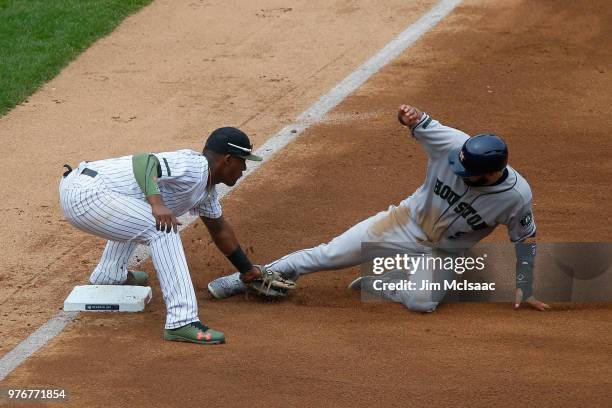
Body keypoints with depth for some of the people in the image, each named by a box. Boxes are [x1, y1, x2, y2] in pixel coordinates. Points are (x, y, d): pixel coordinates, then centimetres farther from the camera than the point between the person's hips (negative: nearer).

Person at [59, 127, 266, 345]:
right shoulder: (195, 168, -13)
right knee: (163, 228, -21)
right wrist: (157, 203, -43)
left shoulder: (207, 188, 19)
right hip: (85, 193, -11)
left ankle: (109, 275, 43)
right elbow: (144, 161, -28)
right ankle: (182, 323, -25)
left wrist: (248, 270, 37)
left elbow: (220, 229, 32)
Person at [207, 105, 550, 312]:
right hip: (407, 223, 1)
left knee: (422, 302, -31)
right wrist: (411, 117, -37)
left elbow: (525, 240, -8)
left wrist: (525, 290, -5)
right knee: (329, 255, -6)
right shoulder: (455, 146, -25)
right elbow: (423, 124, -12)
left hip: (442, 253, -1)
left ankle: (378, 283, 0)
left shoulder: (517, 196, -25)